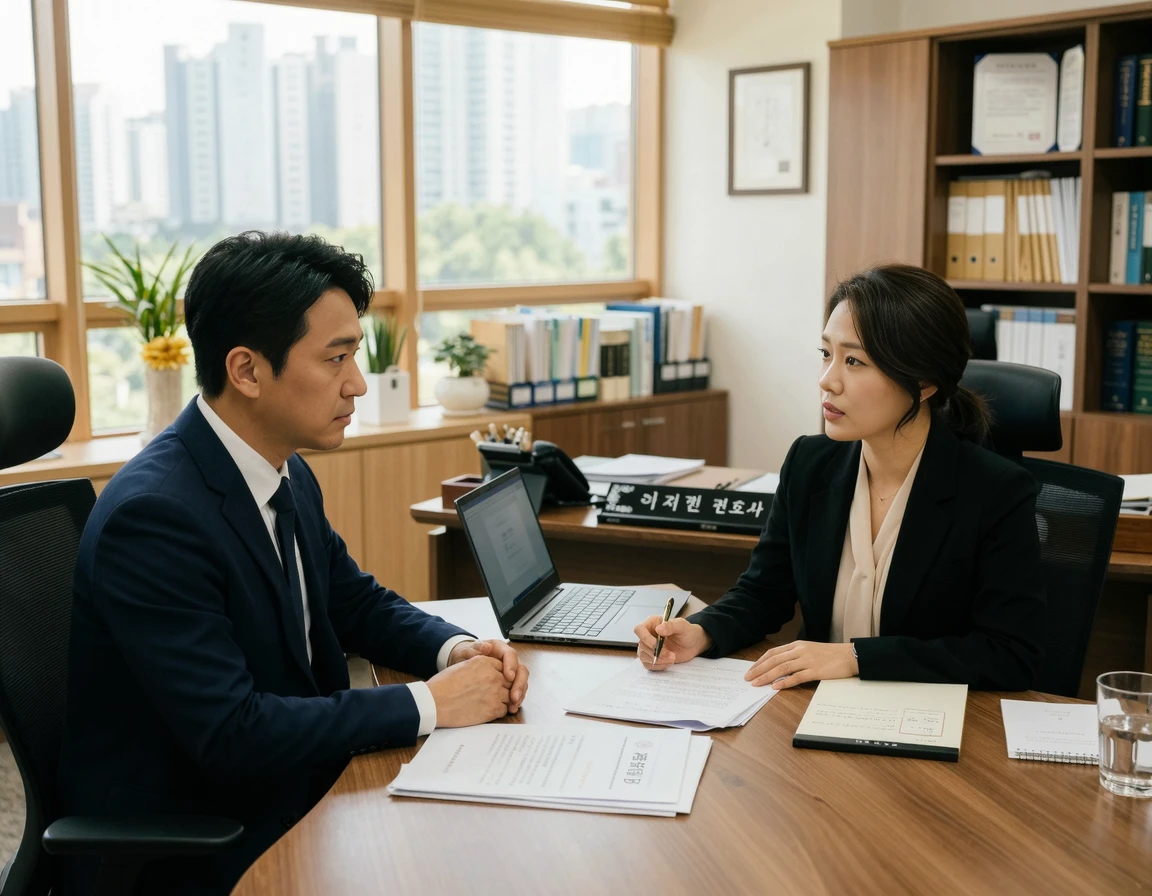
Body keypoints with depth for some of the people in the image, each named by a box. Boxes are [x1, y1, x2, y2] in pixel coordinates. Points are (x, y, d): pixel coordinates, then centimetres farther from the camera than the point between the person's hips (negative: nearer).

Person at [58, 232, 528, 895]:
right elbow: (231, 734, -28)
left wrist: (456, 648, -5)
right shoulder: (154, 515, -25)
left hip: (293, 790, 8)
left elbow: (358, 603, 15)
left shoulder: (289, 476, 2)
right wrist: (429, 703, -23)